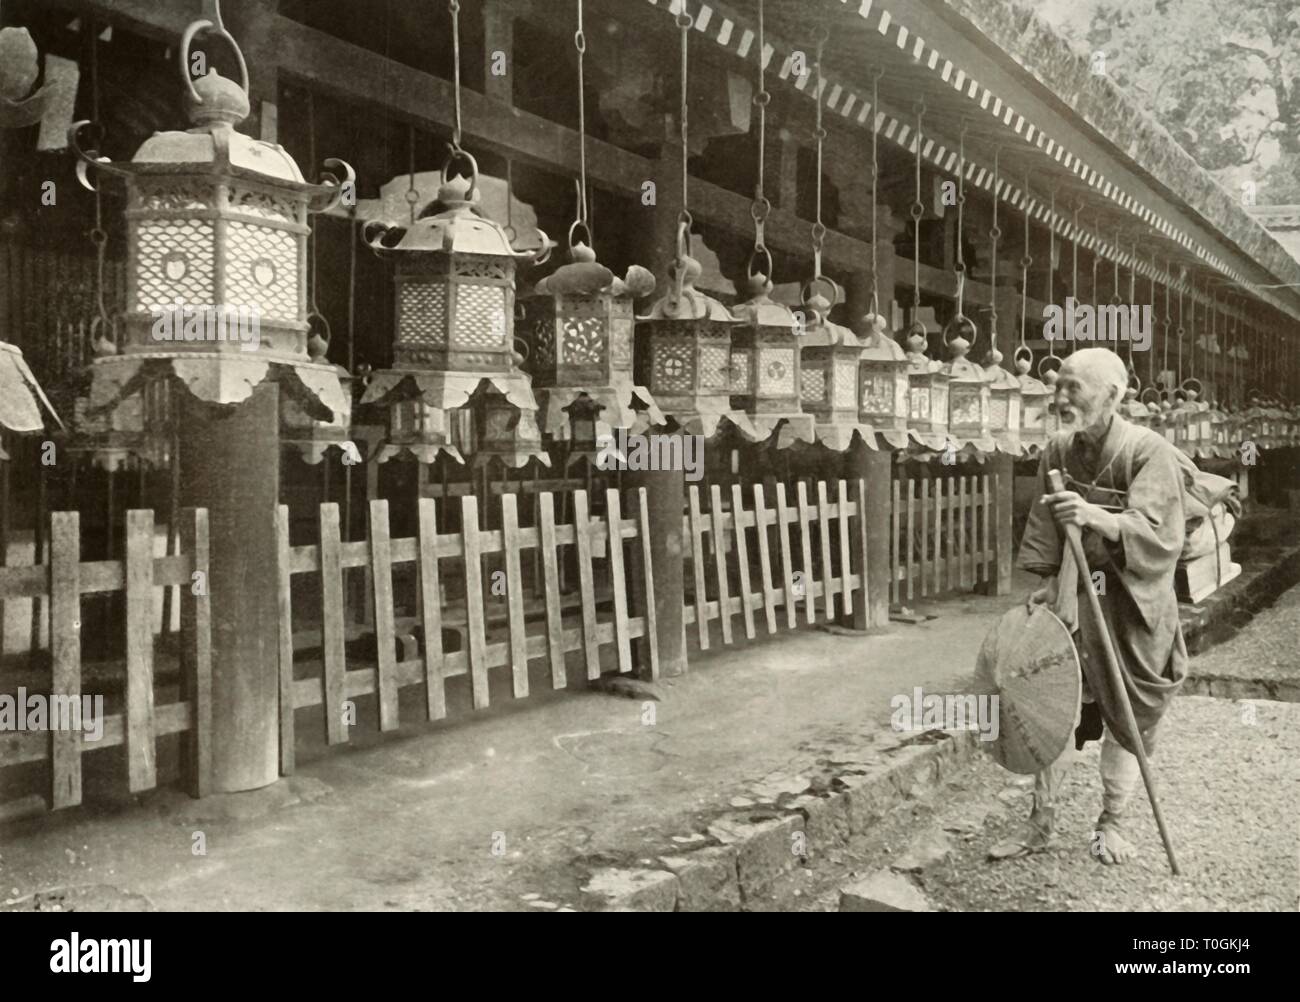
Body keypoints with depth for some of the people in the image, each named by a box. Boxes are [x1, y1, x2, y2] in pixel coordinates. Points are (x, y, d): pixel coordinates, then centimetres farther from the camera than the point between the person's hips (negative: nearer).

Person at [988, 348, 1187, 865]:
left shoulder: (1150, 452, -14)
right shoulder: (1057, 451, 1)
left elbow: (1157, 533, -24)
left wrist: (1096, 517, -41)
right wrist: (1046, 587, 2)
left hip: (1131, 608, -3)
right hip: (1072, 599, 4)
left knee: (1126, 717, 9)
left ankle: (1112, 821, 27)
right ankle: (1041, 821, 18)